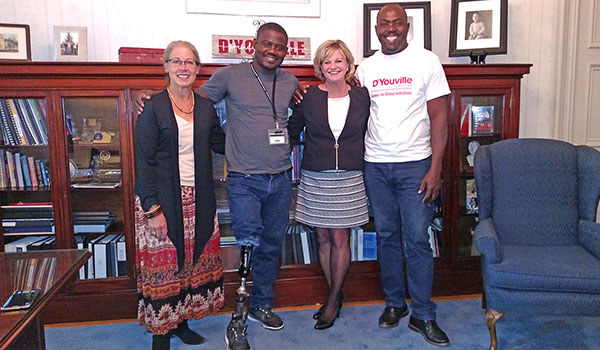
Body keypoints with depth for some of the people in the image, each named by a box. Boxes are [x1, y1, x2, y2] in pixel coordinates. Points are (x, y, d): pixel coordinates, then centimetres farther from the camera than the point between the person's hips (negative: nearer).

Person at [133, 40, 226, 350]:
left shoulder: (205, 107, 9)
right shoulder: (153, 107, -7)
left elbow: (220, 143, 19)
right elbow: (143, 161, -10)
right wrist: (153, 209, -15)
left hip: (198, 200, 5)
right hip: (164, 200, -5)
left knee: (195, 261, 12)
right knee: (163, 264, 3)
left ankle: (182, 322, 30)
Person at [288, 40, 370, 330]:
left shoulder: (362, 97, 2)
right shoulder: (308, 97, 0)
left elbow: (368, 134, 11)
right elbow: (292, 132, 9)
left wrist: (362, 162, 4)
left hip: (349, 179, -1)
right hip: (315, 178, 1)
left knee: (340, 239, 1)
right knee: (323, 238, 9)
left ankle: (334, 298, 19)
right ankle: (334, 297, 25)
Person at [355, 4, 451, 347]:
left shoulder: (427, 61, 0)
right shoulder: (366, 67, 9)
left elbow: (439, 116, -3)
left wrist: (435, 168, -10)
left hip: (415, 164, -3)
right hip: (375, 165, 3)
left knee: (417, 239, -1)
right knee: (387, 236, 10)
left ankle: (423, 315, 12)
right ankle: (395, 303, 26)